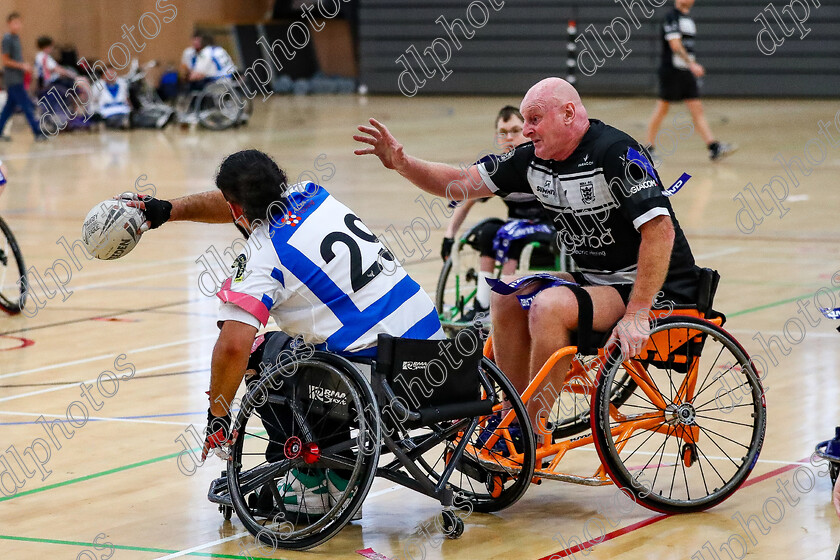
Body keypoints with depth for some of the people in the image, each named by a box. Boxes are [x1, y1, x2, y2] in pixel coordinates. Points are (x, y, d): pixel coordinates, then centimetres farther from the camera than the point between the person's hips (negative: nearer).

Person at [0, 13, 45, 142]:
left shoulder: (16, 38, 14)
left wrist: (25, 66, 9)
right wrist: (22, 66, -17)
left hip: (17, 78, 9)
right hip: (13, 79, -9)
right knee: (27, 105, -9)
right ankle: (38, 133, -9)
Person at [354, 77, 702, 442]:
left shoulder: (615, 152, -21)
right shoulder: (534, 159, 4)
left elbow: (660, 231, -28)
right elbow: (461, 184, 7)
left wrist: (635, 315, -31)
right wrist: (402, 164, -9)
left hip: (658, 292, -8)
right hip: (595, 280, 8)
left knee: (548, 306, -26)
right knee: (507, 300, -4)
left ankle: (534, 431, -14)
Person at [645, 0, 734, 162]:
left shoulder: (688, 19, 16)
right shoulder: (672, 17, -11)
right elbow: (675, 45, -21)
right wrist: (692, 64, -26)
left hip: (686, 72, 8)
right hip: (671, 70, -8)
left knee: (697, 109, 0)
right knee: (662, 109, 0)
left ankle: (714, 148, -8)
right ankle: (649, 148, 11)